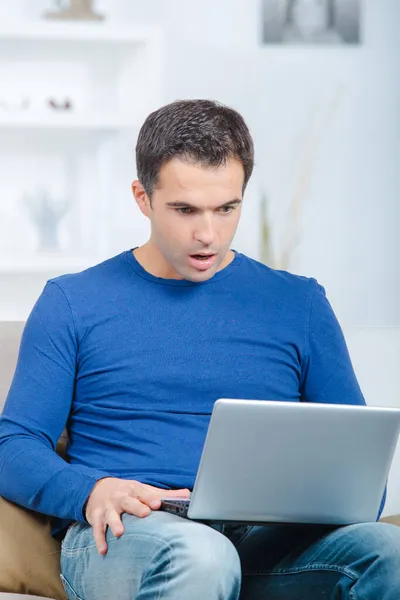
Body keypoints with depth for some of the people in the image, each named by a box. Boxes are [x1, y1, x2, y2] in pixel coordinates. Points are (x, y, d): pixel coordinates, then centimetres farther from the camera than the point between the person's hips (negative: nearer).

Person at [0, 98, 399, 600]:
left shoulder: (298, 304, 18)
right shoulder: (73, 302, 14)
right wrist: (92, 491, -14)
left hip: (268, 542, 3)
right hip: (119, 535, -3)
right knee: (197, 555, -41)